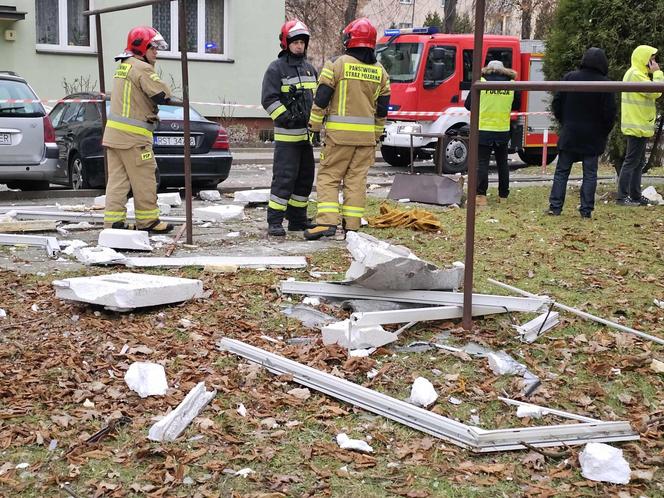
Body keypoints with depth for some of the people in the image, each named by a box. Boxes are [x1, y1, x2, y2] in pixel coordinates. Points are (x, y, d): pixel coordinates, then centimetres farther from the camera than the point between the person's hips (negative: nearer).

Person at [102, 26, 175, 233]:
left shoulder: (122, 67, 19)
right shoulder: (142, 68, -12)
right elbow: (163, 95, -17)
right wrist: (165, 93, 4)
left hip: (114, 134, 9)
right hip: (133, 135, -9)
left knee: (117, 178, 8)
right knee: (144, 179, 0)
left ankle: (113, 220, 8)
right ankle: (147, 221, 7)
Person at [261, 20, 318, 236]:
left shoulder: (309, 68, 17)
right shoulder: (276, 68, -5)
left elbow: (317, 97, 25)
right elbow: (269, 99, -12)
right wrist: (288, 119, -19)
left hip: (306, 134, 8)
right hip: (286, 135, -8)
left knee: (305, 178, 11)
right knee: (284, 178, -11)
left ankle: (298, 219, 21)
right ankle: (274, 222, -8)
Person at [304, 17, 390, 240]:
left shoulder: (337, 64, -5)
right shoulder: (380, 72, 10)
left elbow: (321, 99, -6)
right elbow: (382, 109, 13)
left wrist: (315, 126, 3)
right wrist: (376, 136, 21)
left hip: (339, 132, -4)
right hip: (366, 135, 4)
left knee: (328, 177, 2)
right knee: (357, 179, 8)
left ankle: (327, 222, -9)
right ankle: (352, 224, 8)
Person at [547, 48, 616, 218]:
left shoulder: (569, 77, -3)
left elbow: (556, 103, 1)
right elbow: (610, 113, -7)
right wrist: (604, 133, 8)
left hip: (569, 134, 1)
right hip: (593, 137, -1)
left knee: (561, 171, 8)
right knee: (590, 174, 6)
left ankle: (555, 206, 4)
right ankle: (586, 209, 4)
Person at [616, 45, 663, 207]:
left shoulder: (637, 74, 17)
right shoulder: (635, 74, -17)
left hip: (639, 126, 11)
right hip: (637, 126, -11)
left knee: (639, 162, 14)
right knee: (631, 161, -8)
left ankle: (635, 195, 20)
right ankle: (622, 196, -5)